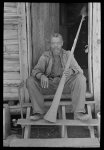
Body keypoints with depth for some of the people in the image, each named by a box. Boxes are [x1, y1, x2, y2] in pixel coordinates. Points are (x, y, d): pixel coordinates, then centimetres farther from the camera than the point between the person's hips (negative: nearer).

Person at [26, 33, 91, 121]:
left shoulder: (67, 55, 4)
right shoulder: (45, 56, 3)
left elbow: (79, 70, -5)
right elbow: (36, 70, -7)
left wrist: (71, 71, -31)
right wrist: (42, 76, -33)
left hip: (65, 84, 0)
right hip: (48, 85, 1)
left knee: (81, 78, -26)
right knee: (30, 81, -22)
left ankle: (79, 112, -23)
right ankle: (39, 112, -16)